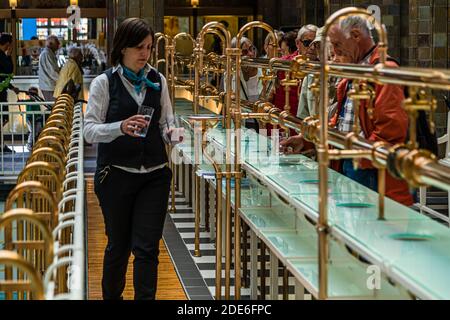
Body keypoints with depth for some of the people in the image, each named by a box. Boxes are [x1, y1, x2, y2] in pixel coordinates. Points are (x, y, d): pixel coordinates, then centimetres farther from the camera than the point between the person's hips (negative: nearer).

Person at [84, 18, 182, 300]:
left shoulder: (158, 81, 6)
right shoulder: (105, 83, -5)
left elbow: (166, 123, 11)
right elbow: (90, 131, -9)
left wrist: (171, 132, -13)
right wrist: (121, 127, -28)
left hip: (154, 174, 2)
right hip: (116, 174, -2)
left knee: (147, 247, -4)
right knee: (118, 245, 12)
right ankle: (111, 296, 34)